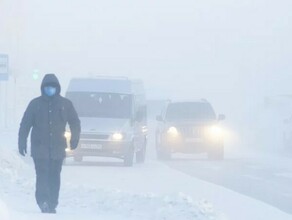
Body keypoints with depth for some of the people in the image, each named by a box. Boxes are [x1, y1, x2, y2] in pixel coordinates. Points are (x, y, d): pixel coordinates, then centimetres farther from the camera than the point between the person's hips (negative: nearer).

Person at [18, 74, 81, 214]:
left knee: (54, 177, 3)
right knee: (42, 176, -14)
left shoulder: (65, 104, 6)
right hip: (39, 148, -2)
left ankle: (52, 205, 9)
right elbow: (25, 125, 4)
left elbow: (75, 123, 13)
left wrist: (74, 140, 3)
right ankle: (43, 201, -21)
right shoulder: (35, 104, 4)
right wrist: (22, 143, -3)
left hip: (57, 149, 2)